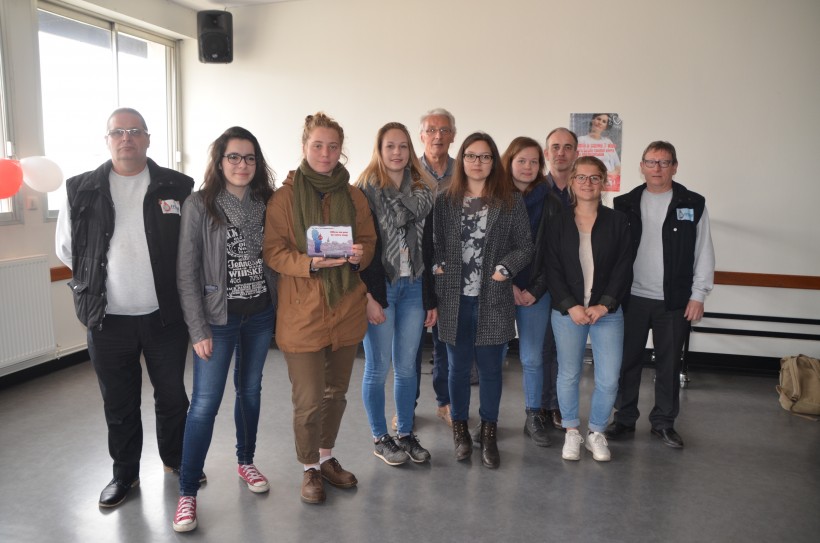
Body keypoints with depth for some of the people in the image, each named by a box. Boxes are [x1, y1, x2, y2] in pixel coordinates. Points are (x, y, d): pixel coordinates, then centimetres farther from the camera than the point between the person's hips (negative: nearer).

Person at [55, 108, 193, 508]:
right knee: (119, 403, 13)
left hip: (165, 316, 0)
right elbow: (66, 249, 10)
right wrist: (97, 282, 6)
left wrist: (179, 290, 0)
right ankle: (124, 473, 31)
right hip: (108, 320, 1)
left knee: (172, 395, 14)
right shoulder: (81, 190, 1)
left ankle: (175, 460, 36)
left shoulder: (178, 187, -3)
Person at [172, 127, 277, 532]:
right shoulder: (199, 205, -9)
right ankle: (187, 492, 10)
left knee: (250, 390, 17)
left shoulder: (266, 202, 2)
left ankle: (245, 461, 37)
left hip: (260, 315, 4)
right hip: (218, 318, -4)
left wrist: (280, 311, 1)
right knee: (205, 404, -2)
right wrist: (199, 330, -12)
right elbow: (187, 274, -10)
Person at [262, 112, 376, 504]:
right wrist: (311, 263, -23)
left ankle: (326, 456, 38)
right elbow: (272, 251, -7)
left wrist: (360, 255, -10)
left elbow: (369, 242, 13)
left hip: (346, 308, 4)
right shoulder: (285, 196, -5)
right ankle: (310, 468, 23)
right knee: (308, 399, -1)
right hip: (302, 310, -4)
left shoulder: (354, 196, 7)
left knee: (336, 392, 16)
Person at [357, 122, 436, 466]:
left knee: (407, 366, 11)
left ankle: (406, 434, 26)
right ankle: (380, 438, 21)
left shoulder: (422, 192, 8)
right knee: (378, 367, 5)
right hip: (379, 289, -4)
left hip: (413, 288, 4)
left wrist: (431, 299, 9)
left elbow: (428, 247, 10)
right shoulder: (366, 191, -5)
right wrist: (368, 297, -15)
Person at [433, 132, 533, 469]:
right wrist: (437, 266, -10)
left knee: (490, 368, 8)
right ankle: (460, 427, 30)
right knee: (458, 367, 12)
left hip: (493, 301, -1)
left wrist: (506, 267, -15)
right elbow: (435, 244, 9)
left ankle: (489, 433, 24)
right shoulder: (445, 201, 6)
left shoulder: (511, 202, 2)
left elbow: (525, 246, 2)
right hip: (455, 300, 1)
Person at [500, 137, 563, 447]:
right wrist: (507, 285, -8)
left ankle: (534, 417, 20)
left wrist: (535, 290, -5)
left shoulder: (550, 203, 4)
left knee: (533, 358, 5)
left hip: (536, 292, 1)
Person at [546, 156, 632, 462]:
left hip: (607, 312, 1)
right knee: (568, 374, 7)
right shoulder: (559, 223, 1)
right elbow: (553, 270, -1)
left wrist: (604, 305, -11)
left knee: (609, 379, 0)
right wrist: (571, 306, -12)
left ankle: (596, 432, 22)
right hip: (567, 311, 0)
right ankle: (571, 432, 26)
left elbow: (623, 268, -1)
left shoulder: (617, 221, 2)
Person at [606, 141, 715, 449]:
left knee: (669, 363, 8)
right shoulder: (625, 204, 4)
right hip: (632, 297, 1)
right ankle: (624, 417, 22)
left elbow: (704, 252, 1)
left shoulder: (693, 204, 1)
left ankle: (664, 421, 23)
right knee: (628, 360, 8)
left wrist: (698, 295, -4)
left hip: (674, 301, -1)